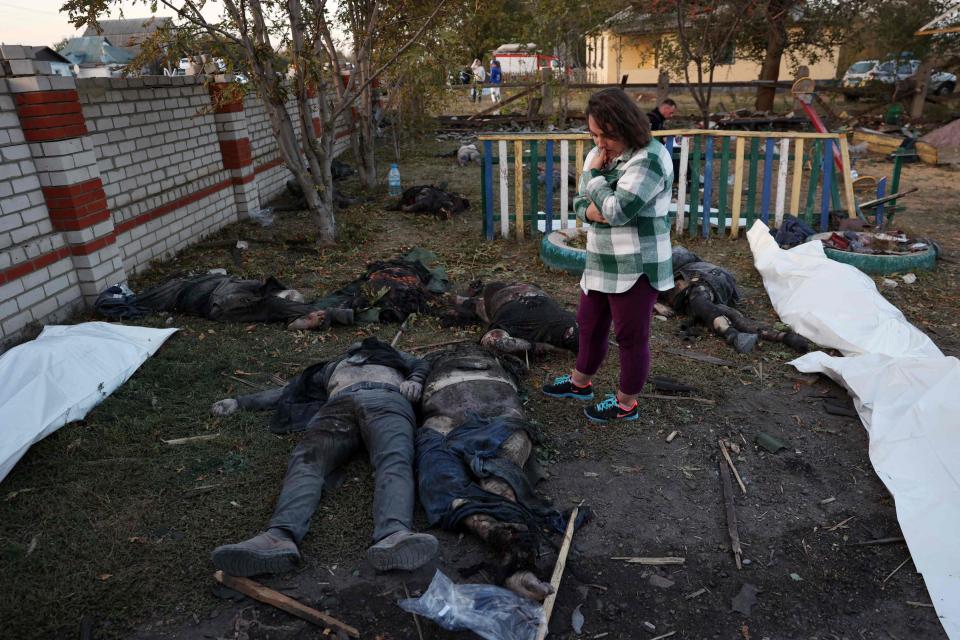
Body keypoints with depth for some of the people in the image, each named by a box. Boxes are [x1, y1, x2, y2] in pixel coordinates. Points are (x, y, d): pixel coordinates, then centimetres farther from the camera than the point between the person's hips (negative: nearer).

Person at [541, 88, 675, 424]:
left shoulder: (649, 159, -19)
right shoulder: (599, 154, 7)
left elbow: (617, 210, -27)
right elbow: (579, 202, 11)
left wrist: (594, 174, -14)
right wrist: (591, 211, -12)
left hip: (636, 268, -8)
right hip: (600, 263, 9)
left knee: (631, 336, 6)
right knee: (590, 325, 22)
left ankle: (626, 404, 24)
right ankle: (580, 382, 43)